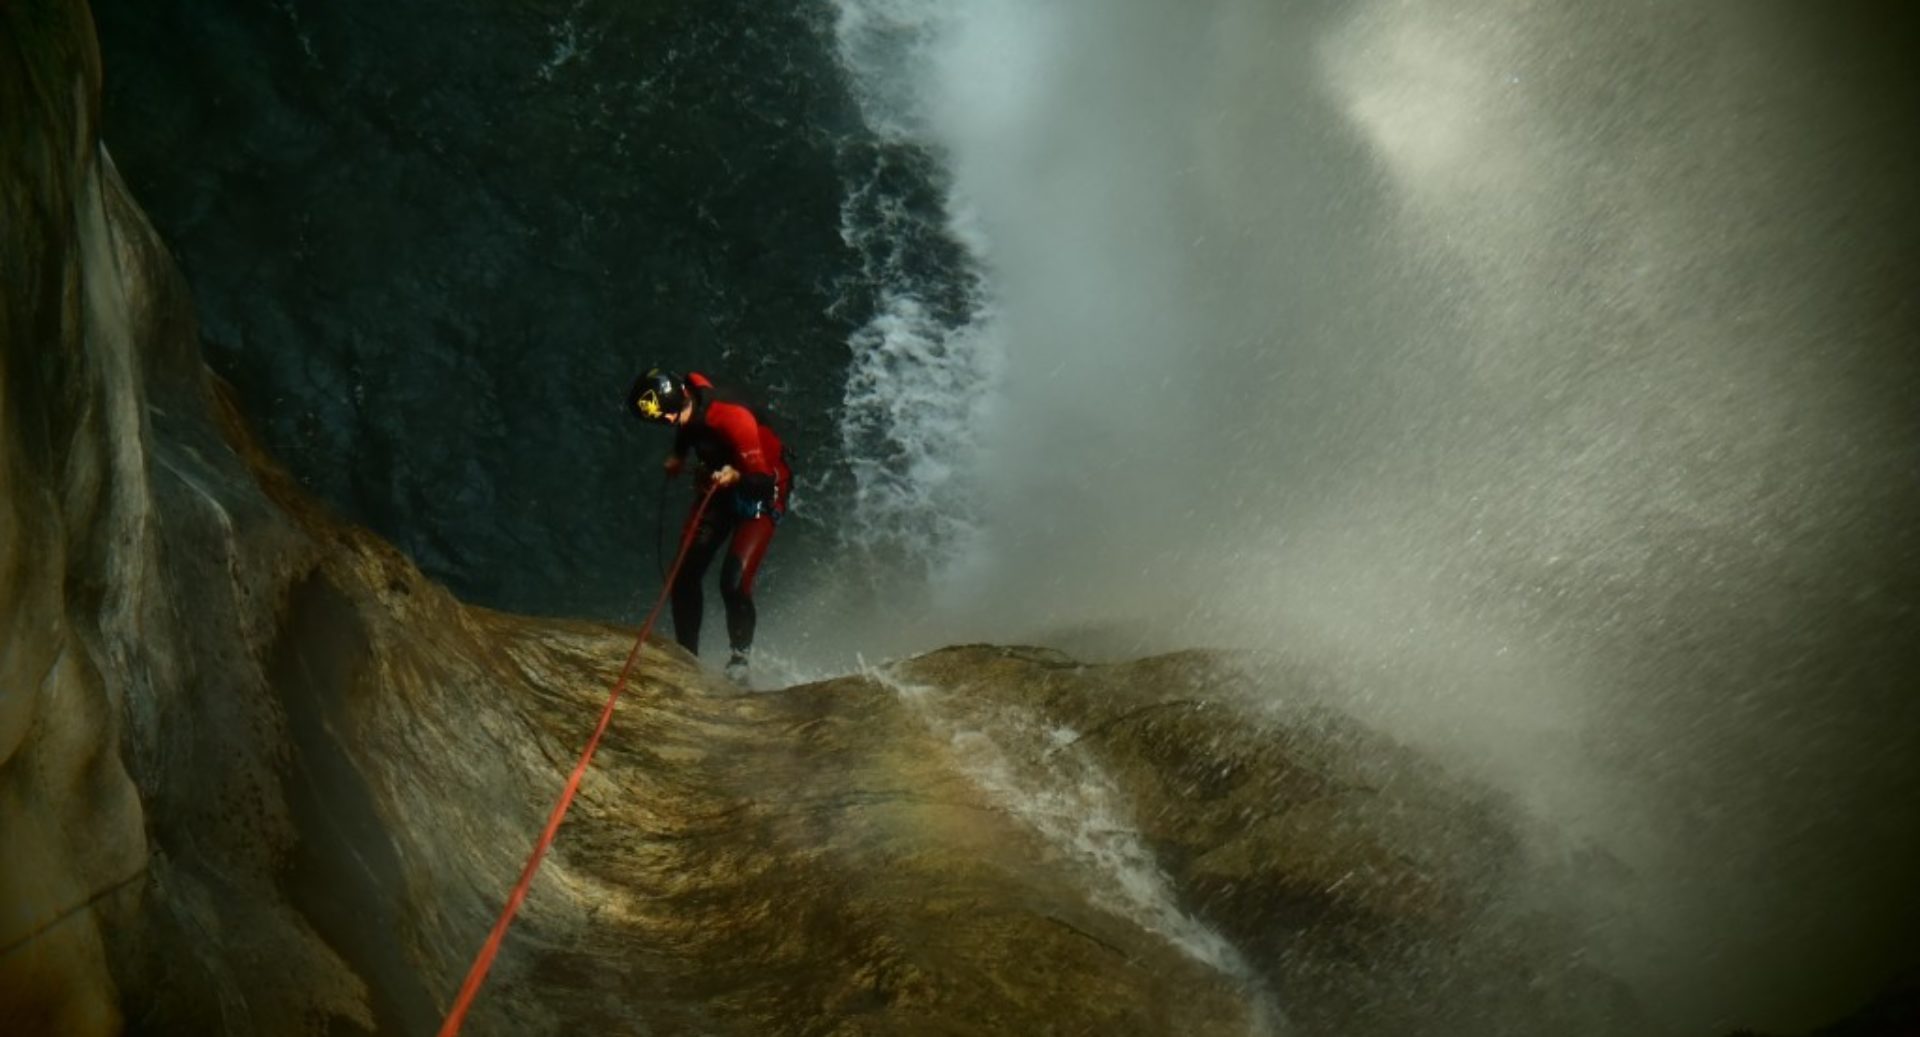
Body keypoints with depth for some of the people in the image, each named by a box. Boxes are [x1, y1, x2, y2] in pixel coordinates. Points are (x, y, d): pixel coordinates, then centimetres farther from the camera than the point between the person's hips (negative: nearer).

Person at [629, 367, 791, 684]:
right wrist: (678, 454, 3)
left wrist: (737, 476, -48)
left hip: (759, 492, -7)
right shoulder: (688, 406, -15)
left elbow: (763, 479, -31)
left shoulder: (733, 418, -35)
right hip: (718, 488, 7)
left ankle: (740, 659, 4)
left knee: (734, 582, -19)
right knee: (685, 575, -1)